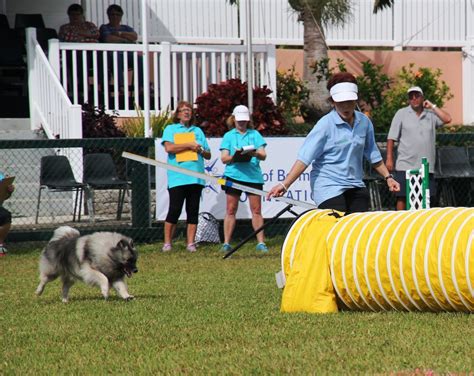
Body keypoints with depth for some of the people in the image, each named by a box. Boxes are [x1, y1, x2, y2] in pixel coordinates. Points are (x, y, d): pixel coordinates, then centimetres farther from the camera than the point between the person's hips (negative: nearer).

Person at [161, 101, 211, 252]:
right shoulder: (170, 129, 8)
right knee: (174, 210, -8)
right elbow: (169, 147, -10)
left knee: (193, 211, 2)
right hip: (177, 177, -4)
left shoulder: (197, 131, 20)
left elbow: (208, 155, 19)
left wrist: (200, 150, -3)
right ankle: (167, 243, -2)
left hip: (196, 176, 4)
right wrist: (189, 145, -9)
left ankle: (190, 243, 4)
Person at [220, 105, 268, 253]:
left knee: (256, 210, -1)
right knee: (231, 210, 0)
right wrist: (235, 156, -17)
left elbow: (263, 155, 5)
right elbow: (224, 158, 4)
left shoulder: (254, 134, 12)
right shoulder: (228, 136, 11)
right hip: (233, 175, 0)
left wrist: (255, 153, -18)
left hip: (253, 175, 0)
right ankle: (226, 243, 2)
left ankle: (261, 242, 1)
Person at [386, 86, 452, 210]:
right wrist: (389, 158, -6)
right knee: (402, 197, -5)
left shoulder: (431, 114, 12)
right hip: (405, 166, -3)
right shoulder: (402, 114, 6)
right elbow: (391, 138, 2)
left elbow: (447, 119, -5)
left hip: (426, 167, 3)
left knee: (429, 199, 2)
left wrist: (432, 106, 3)